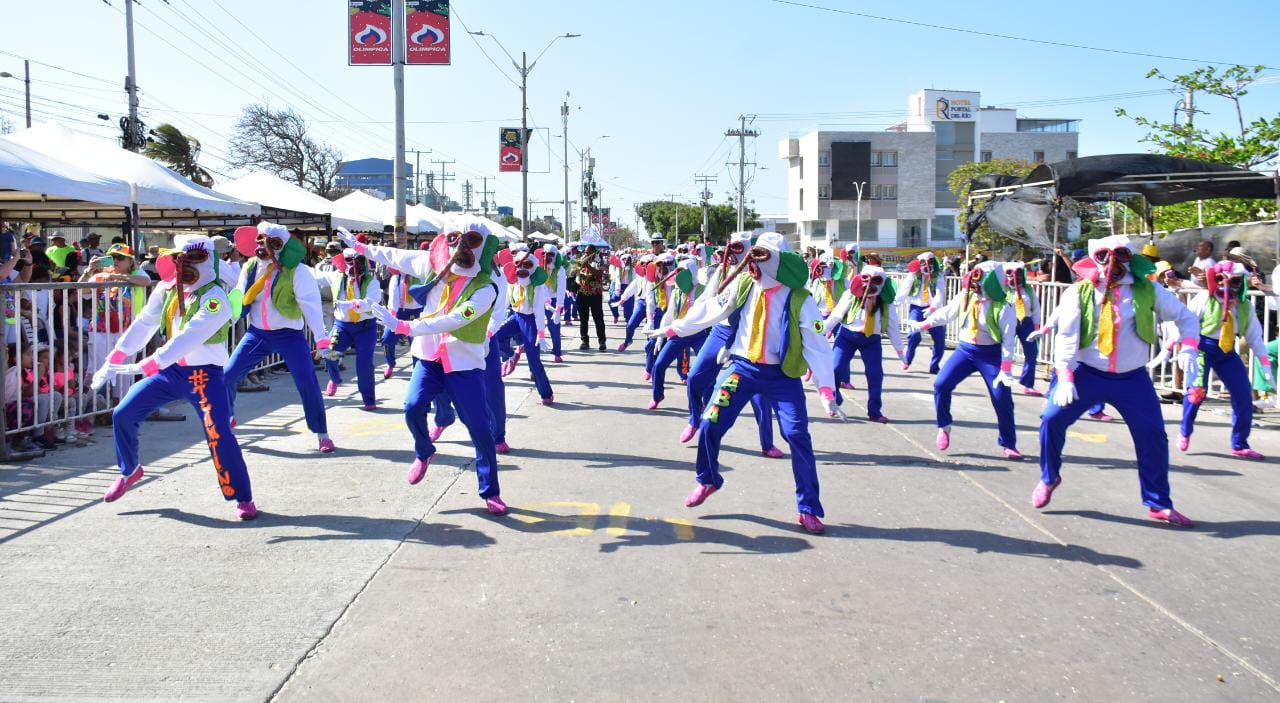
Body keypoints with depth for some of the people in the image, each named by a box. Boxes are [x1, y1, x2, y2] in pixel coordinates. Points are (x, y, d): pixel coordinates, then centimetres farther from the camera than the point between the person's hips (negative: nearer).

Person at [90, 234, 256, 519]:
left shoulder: (214, 298, -22)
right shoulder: (167, 288, 0)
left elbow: (187, 338, -31)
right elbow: (142, 325, 5)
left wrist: (143, 367, -38)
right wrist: (112, 362, -1)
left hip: (204, 373, -7)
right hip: (171, 370, 7)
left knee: (218, 435, -20)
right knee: (122, 415, 6)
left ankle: (243, 498, -5)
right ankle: (130, 471, 33)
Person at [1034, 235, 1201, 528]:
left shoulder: (1147, 290, -1)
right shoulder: (1079, 293, -6)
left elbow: (1186, 317, 8)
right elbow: (1066, 335, -12)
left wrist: (1188, 349, -10)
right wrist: (1064, 378, -22)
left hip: (1133, 378, 2)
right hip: (1087, 373, -2)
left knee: (1153, 434, -2)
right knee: (1052, 418, -15)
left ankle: (1158, 504, 16)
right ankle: (1049, 478, 11)